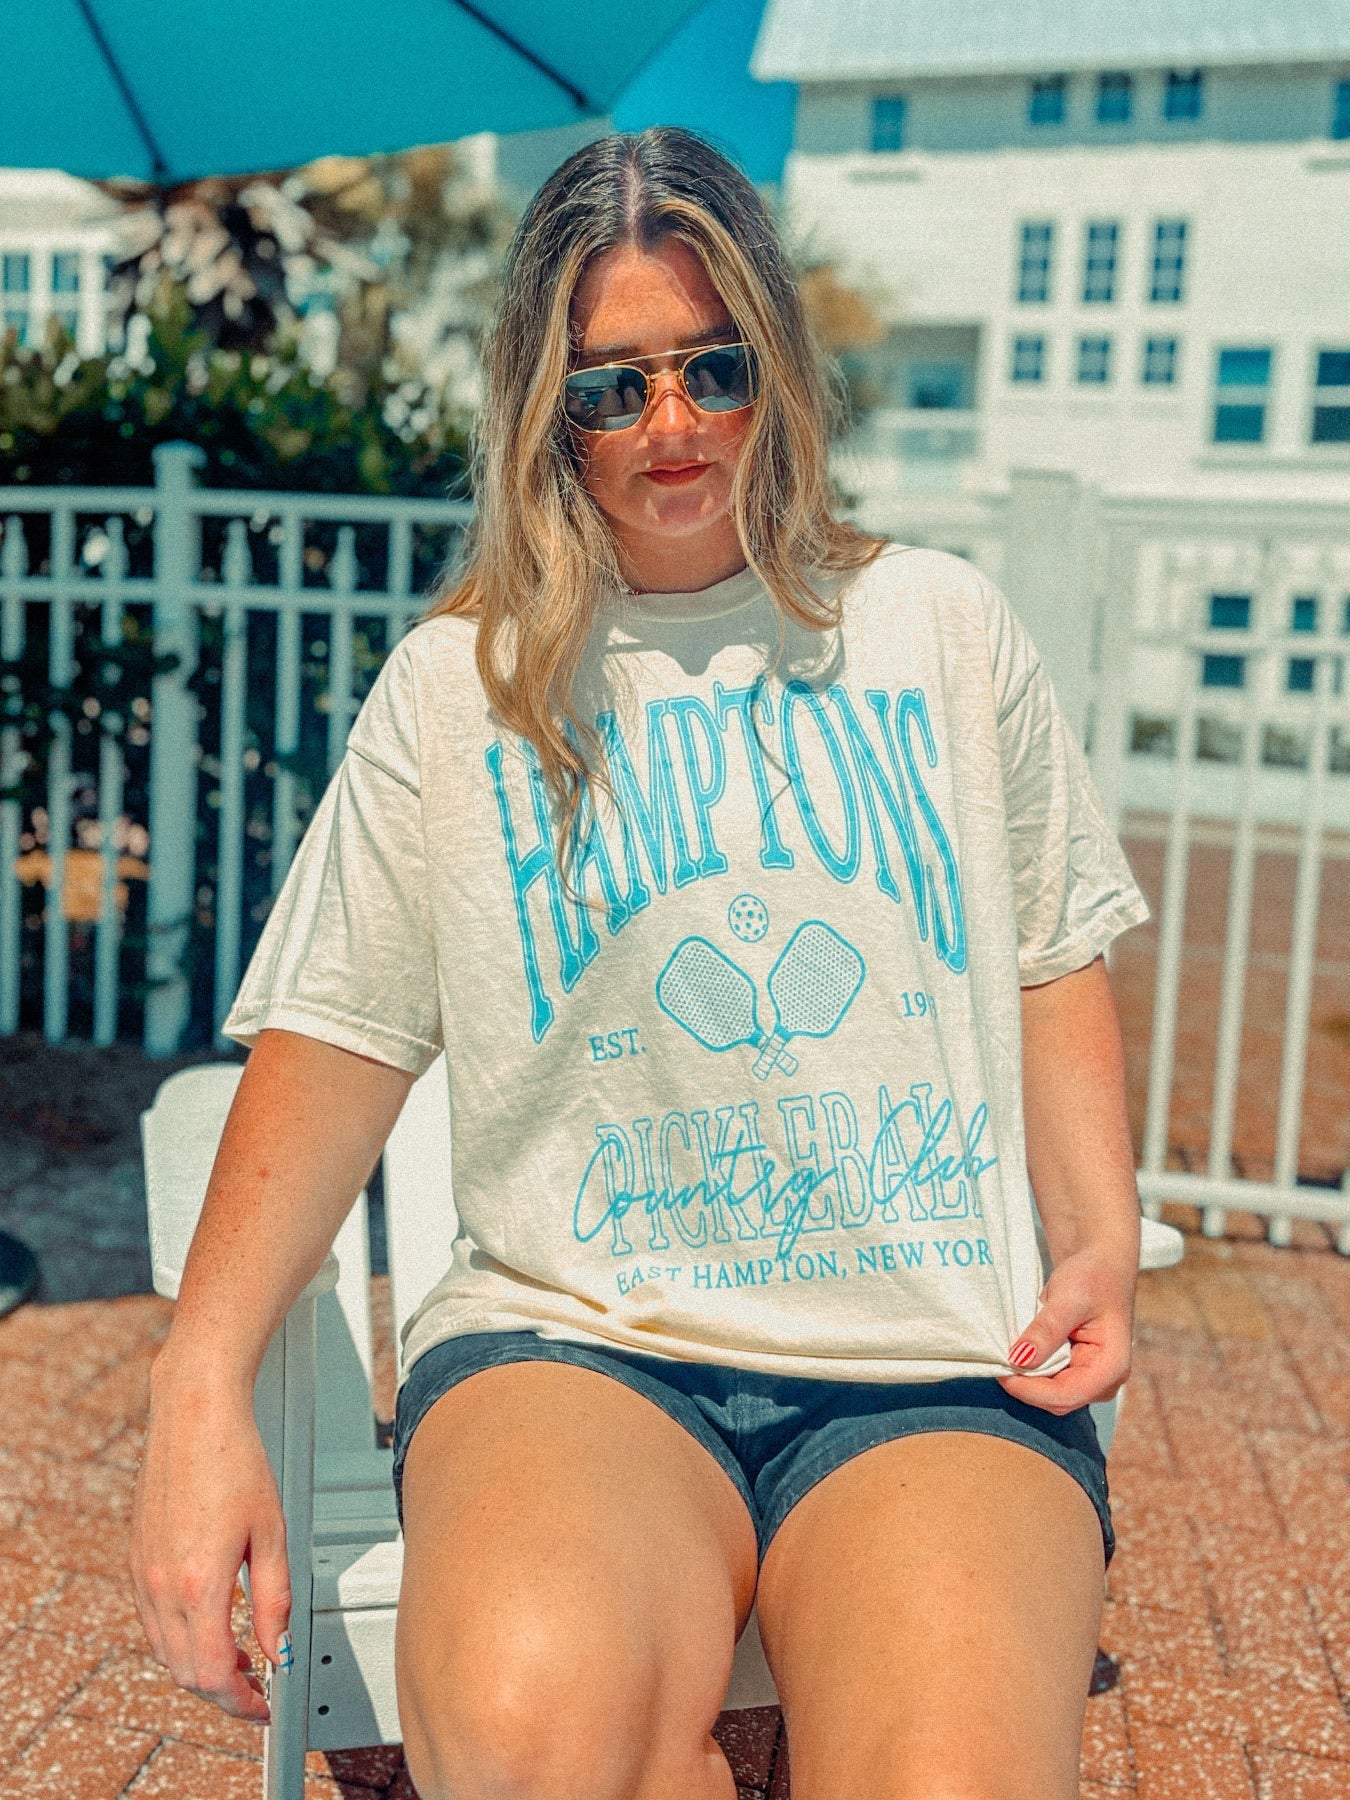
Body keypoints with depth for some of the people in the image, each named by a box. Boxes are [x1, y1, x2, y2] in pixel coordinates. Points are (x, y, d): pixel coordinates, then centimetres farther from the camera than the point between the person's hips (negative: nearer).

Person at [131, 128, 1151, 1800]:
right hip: (570, 1332, 0)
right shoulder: (455, 686, 9)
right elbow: (335, 1037, 5)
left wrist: (1100, 1231, 1)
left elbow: (1055, 966, 17)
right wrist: (200, 1387, -7)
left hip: (934, 1359, 1)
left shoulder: (943, 625, 14)